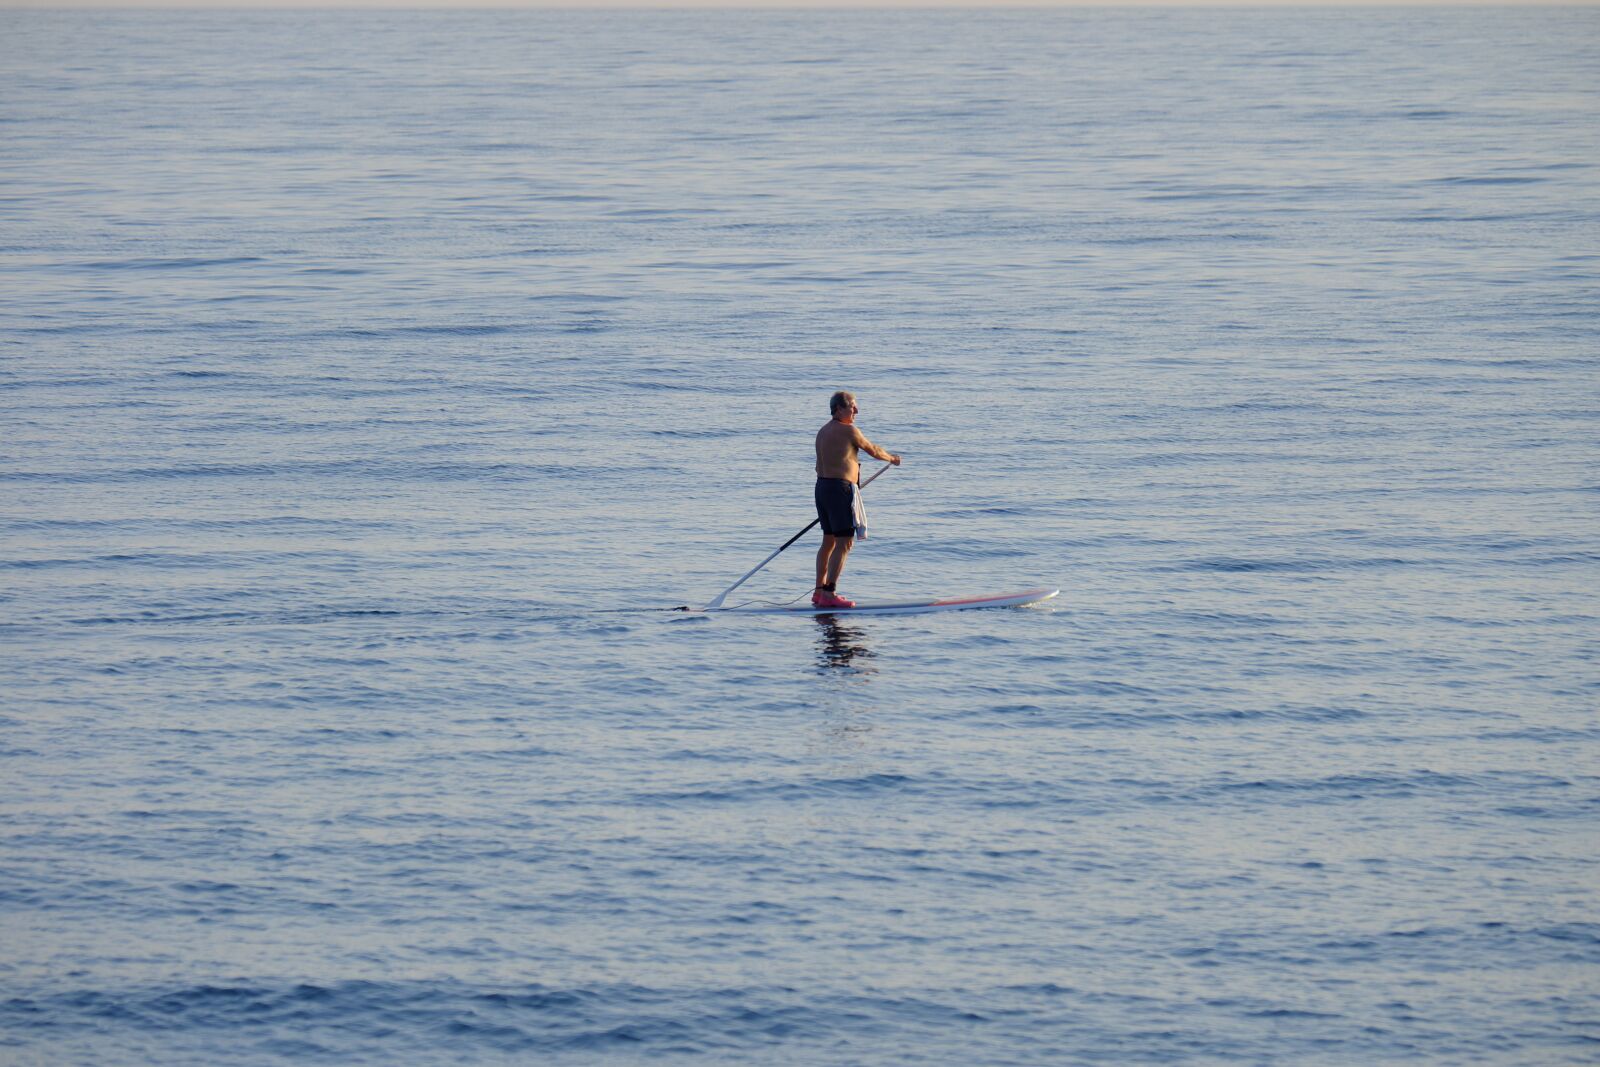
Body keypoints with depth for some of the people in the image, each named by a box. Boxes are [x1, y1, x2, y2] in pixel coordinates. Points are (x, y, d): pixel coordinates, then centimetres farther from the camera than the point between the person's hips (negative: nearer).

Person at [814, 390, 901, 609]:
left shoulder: (822, 432, 14)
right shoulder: (848, 431, -12)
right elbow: (873, 451, -1)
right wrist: (892, 458, 18)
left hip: (822, 486, 9)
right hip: (841, 488, -9)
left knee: (829, 541, 17)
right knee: (844, 543, -8)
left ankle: (819, 591, 22)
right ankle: (829, 594, -13)